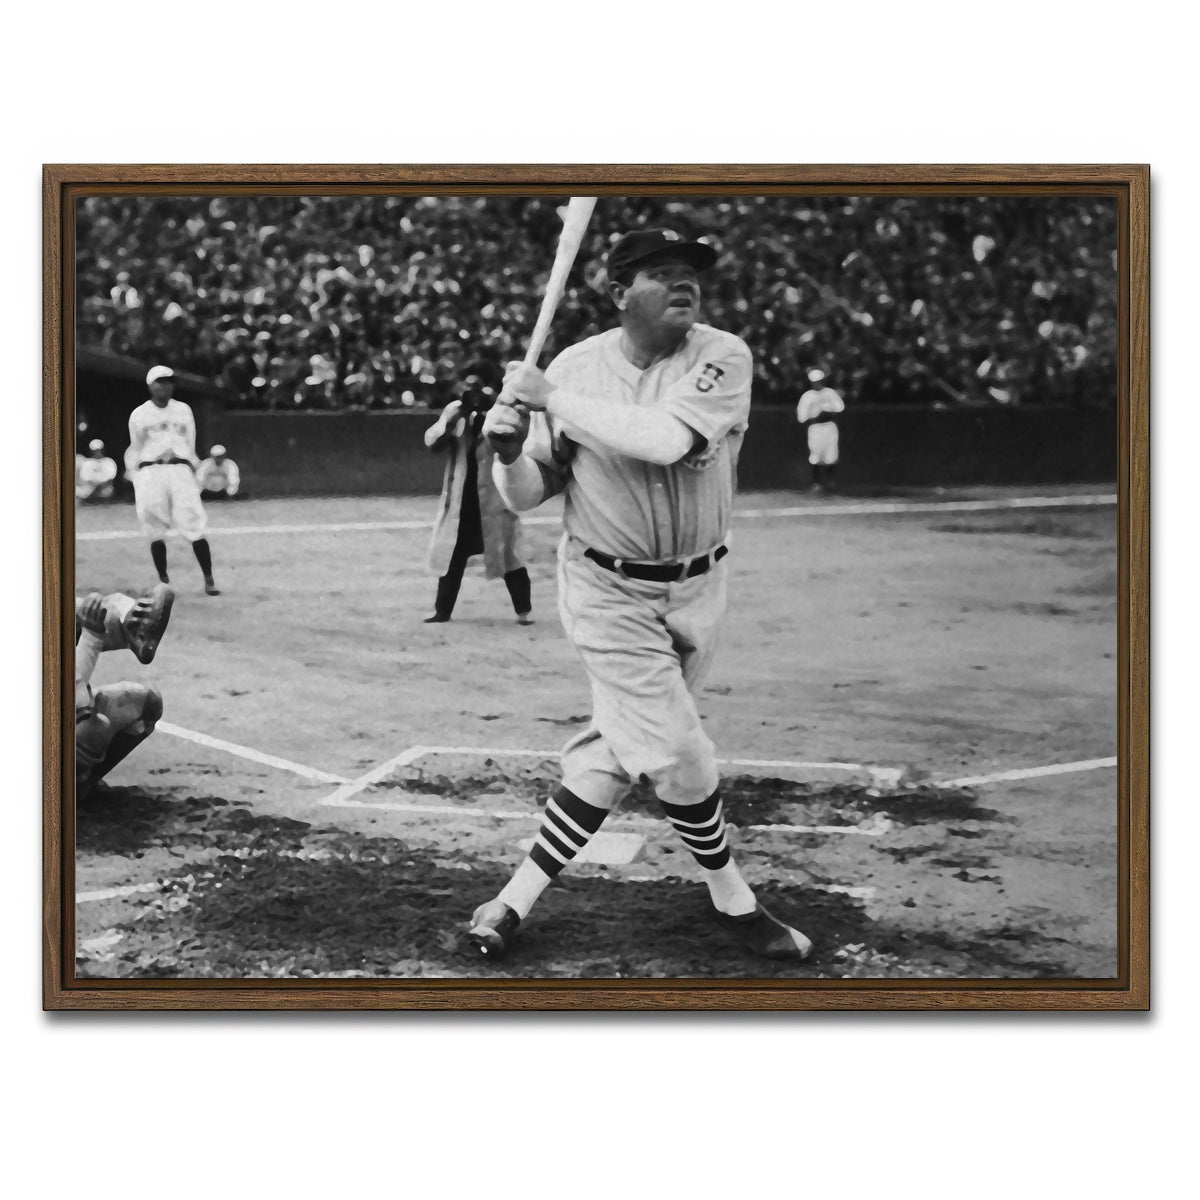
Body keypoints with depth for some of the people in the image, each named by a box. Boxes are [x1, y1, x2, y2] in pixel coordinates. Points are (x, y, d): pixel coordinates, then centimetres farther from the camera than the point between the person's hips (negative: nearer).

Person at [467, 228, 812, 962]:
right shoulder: (576, 367, -8)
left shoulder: (723, 358, -11)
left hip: (696, 589, 2)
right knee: (679, 754, -6)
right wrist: (510, 452, -24)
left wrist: (552, 398, -27)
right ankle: (735, 902, 17)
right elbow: (527, 496, -1)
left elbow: (668, 438, -31)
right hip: (610, 591, -2)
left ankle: (521, 896, 20)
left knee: (617, 751, 7)